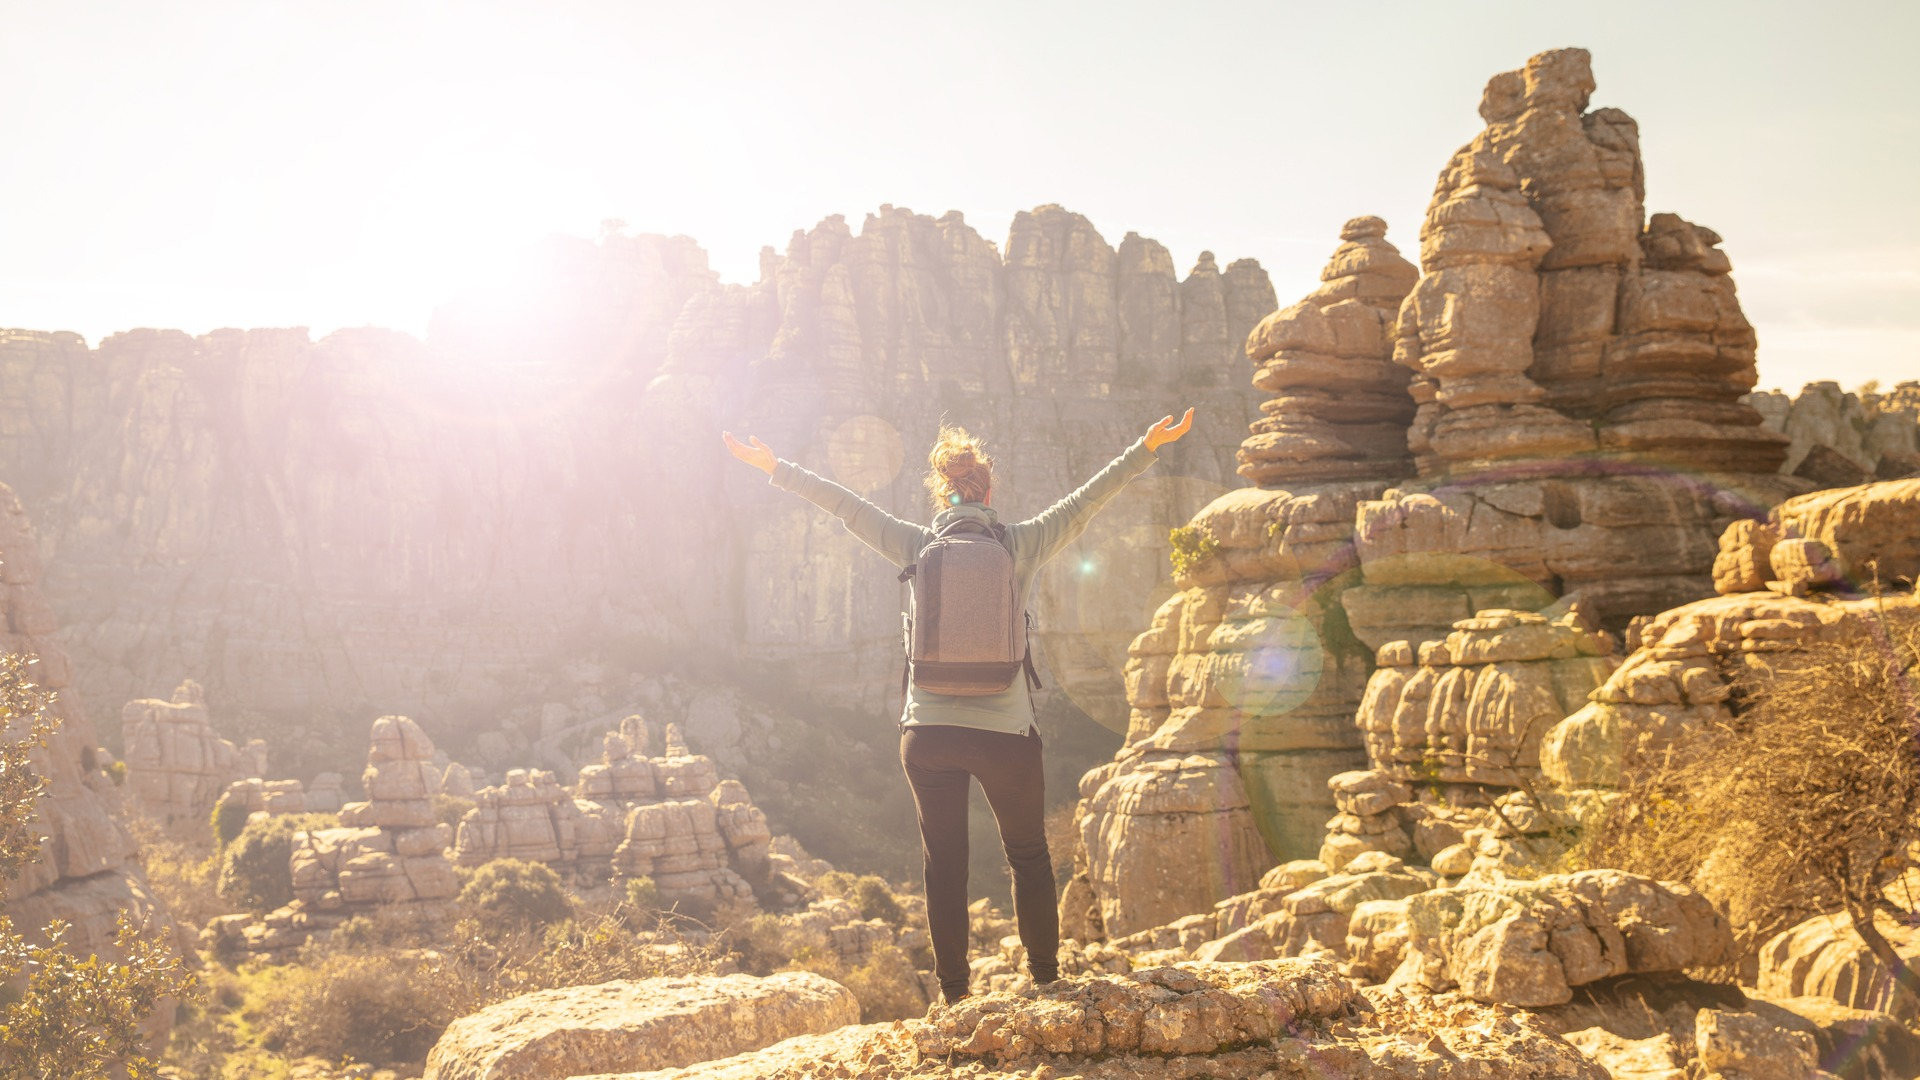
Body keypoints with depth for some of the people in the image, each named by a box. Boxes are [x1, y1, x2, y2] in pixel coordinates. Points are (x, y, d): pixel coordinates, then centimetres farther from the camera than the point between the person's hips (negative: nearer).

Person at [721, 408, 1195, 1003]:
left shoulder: (917, 547, 1)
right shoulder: (1021, 545, -2)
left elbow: (844, 504, 9)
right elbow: (1085, 501, 3)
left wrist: (775, 468, 18)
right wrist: (1148, 446, 11)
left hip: (928, 733, 1)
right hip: (1006, 732, -1)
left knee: (944, 865, 9)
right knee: (1029, 855, 16)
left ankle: (953, 992, 13)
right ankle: (1045, 977, 18)